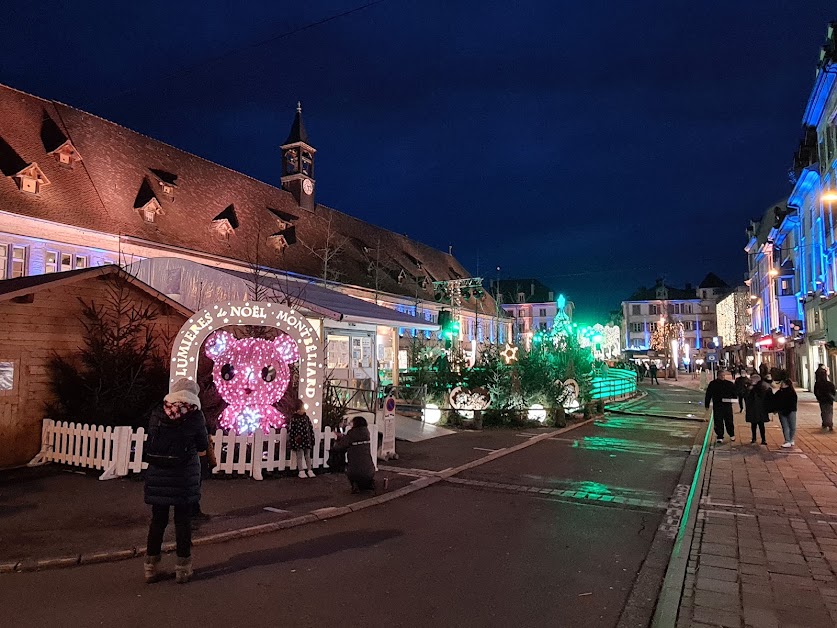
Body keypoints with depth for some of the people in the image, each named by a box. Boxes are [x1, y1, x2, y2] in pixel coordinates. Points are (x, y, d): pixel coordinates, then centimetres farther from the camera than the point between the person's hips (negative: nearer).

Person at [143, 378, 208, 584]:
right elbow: (203, 446, 1)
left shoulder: (157, 414, 0)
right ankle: (182, 568, 16)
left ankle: (151, 567, 24)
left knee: (158, 519, 14)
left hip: (158, 474, 3)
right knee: (183, 520, 8)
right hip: (184, 476, -3)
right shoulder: (195, 416, -8)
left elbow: (151, 438, 10)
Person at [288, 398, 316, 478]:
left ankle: (310, 471, 18)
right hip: (299, 441, -4)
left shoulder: (306, 417, 4)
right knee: (300, 456, 3)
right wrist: (292, 441, -11)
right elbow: (290, 430, -9)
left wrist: (311, 438, 8)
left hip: (307, 440, 4)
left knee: (308, 456, 11)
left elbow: (311, 428, 10)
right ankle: (301, 472, 11)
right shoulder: (293, 418, -9)